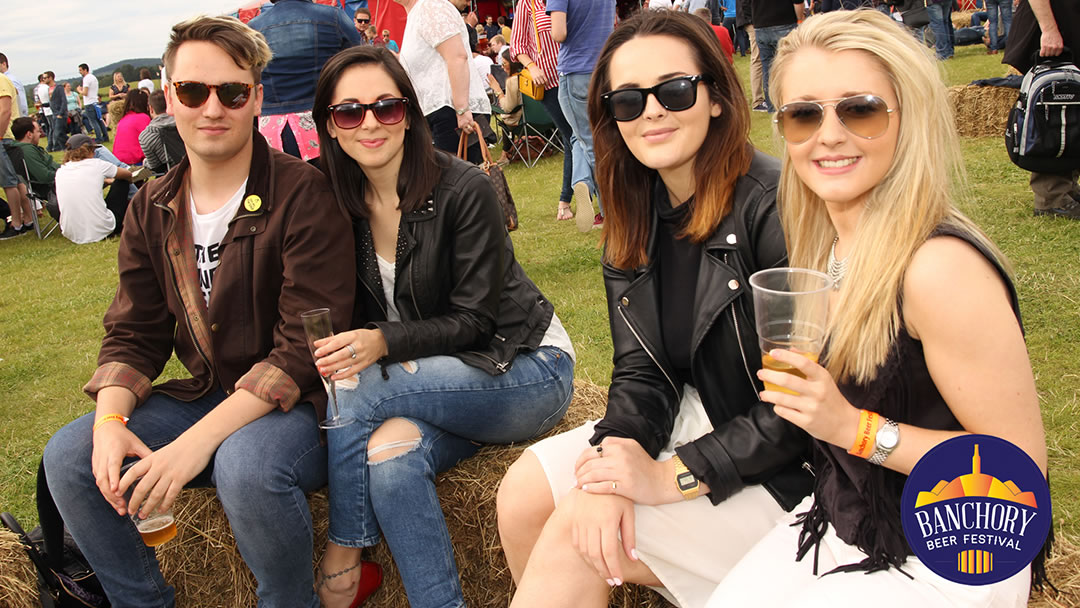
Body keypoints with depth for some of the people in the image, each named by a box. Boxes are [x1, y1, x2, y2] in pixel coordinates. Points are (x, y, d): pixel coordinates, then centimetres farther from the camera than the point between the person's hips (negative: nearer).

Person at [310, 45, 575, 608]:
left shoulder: (463, 190, -17)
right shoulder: (342, 203, -1)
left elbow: (475, 320, -15)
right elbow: (357, 317, 6)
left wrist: (382, 343, -28)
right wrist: (343, 350, -16)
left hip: (524, 368, -4)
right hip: (434, 380, 4)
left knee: (360, 390, -25)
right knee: (387, 454, -29)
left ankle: (341, 561, -5)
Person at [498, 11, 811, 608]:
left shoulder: (775, 207, -23)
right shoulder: (637, 213, 2)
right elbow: (642, 371, 1)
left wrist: (675, 475, -21)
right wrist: (610, 465, -18)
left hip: (779, 469, -7)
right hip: (694, 418, 7)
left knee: (572, 535, -17)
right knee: (524, 490, -3)